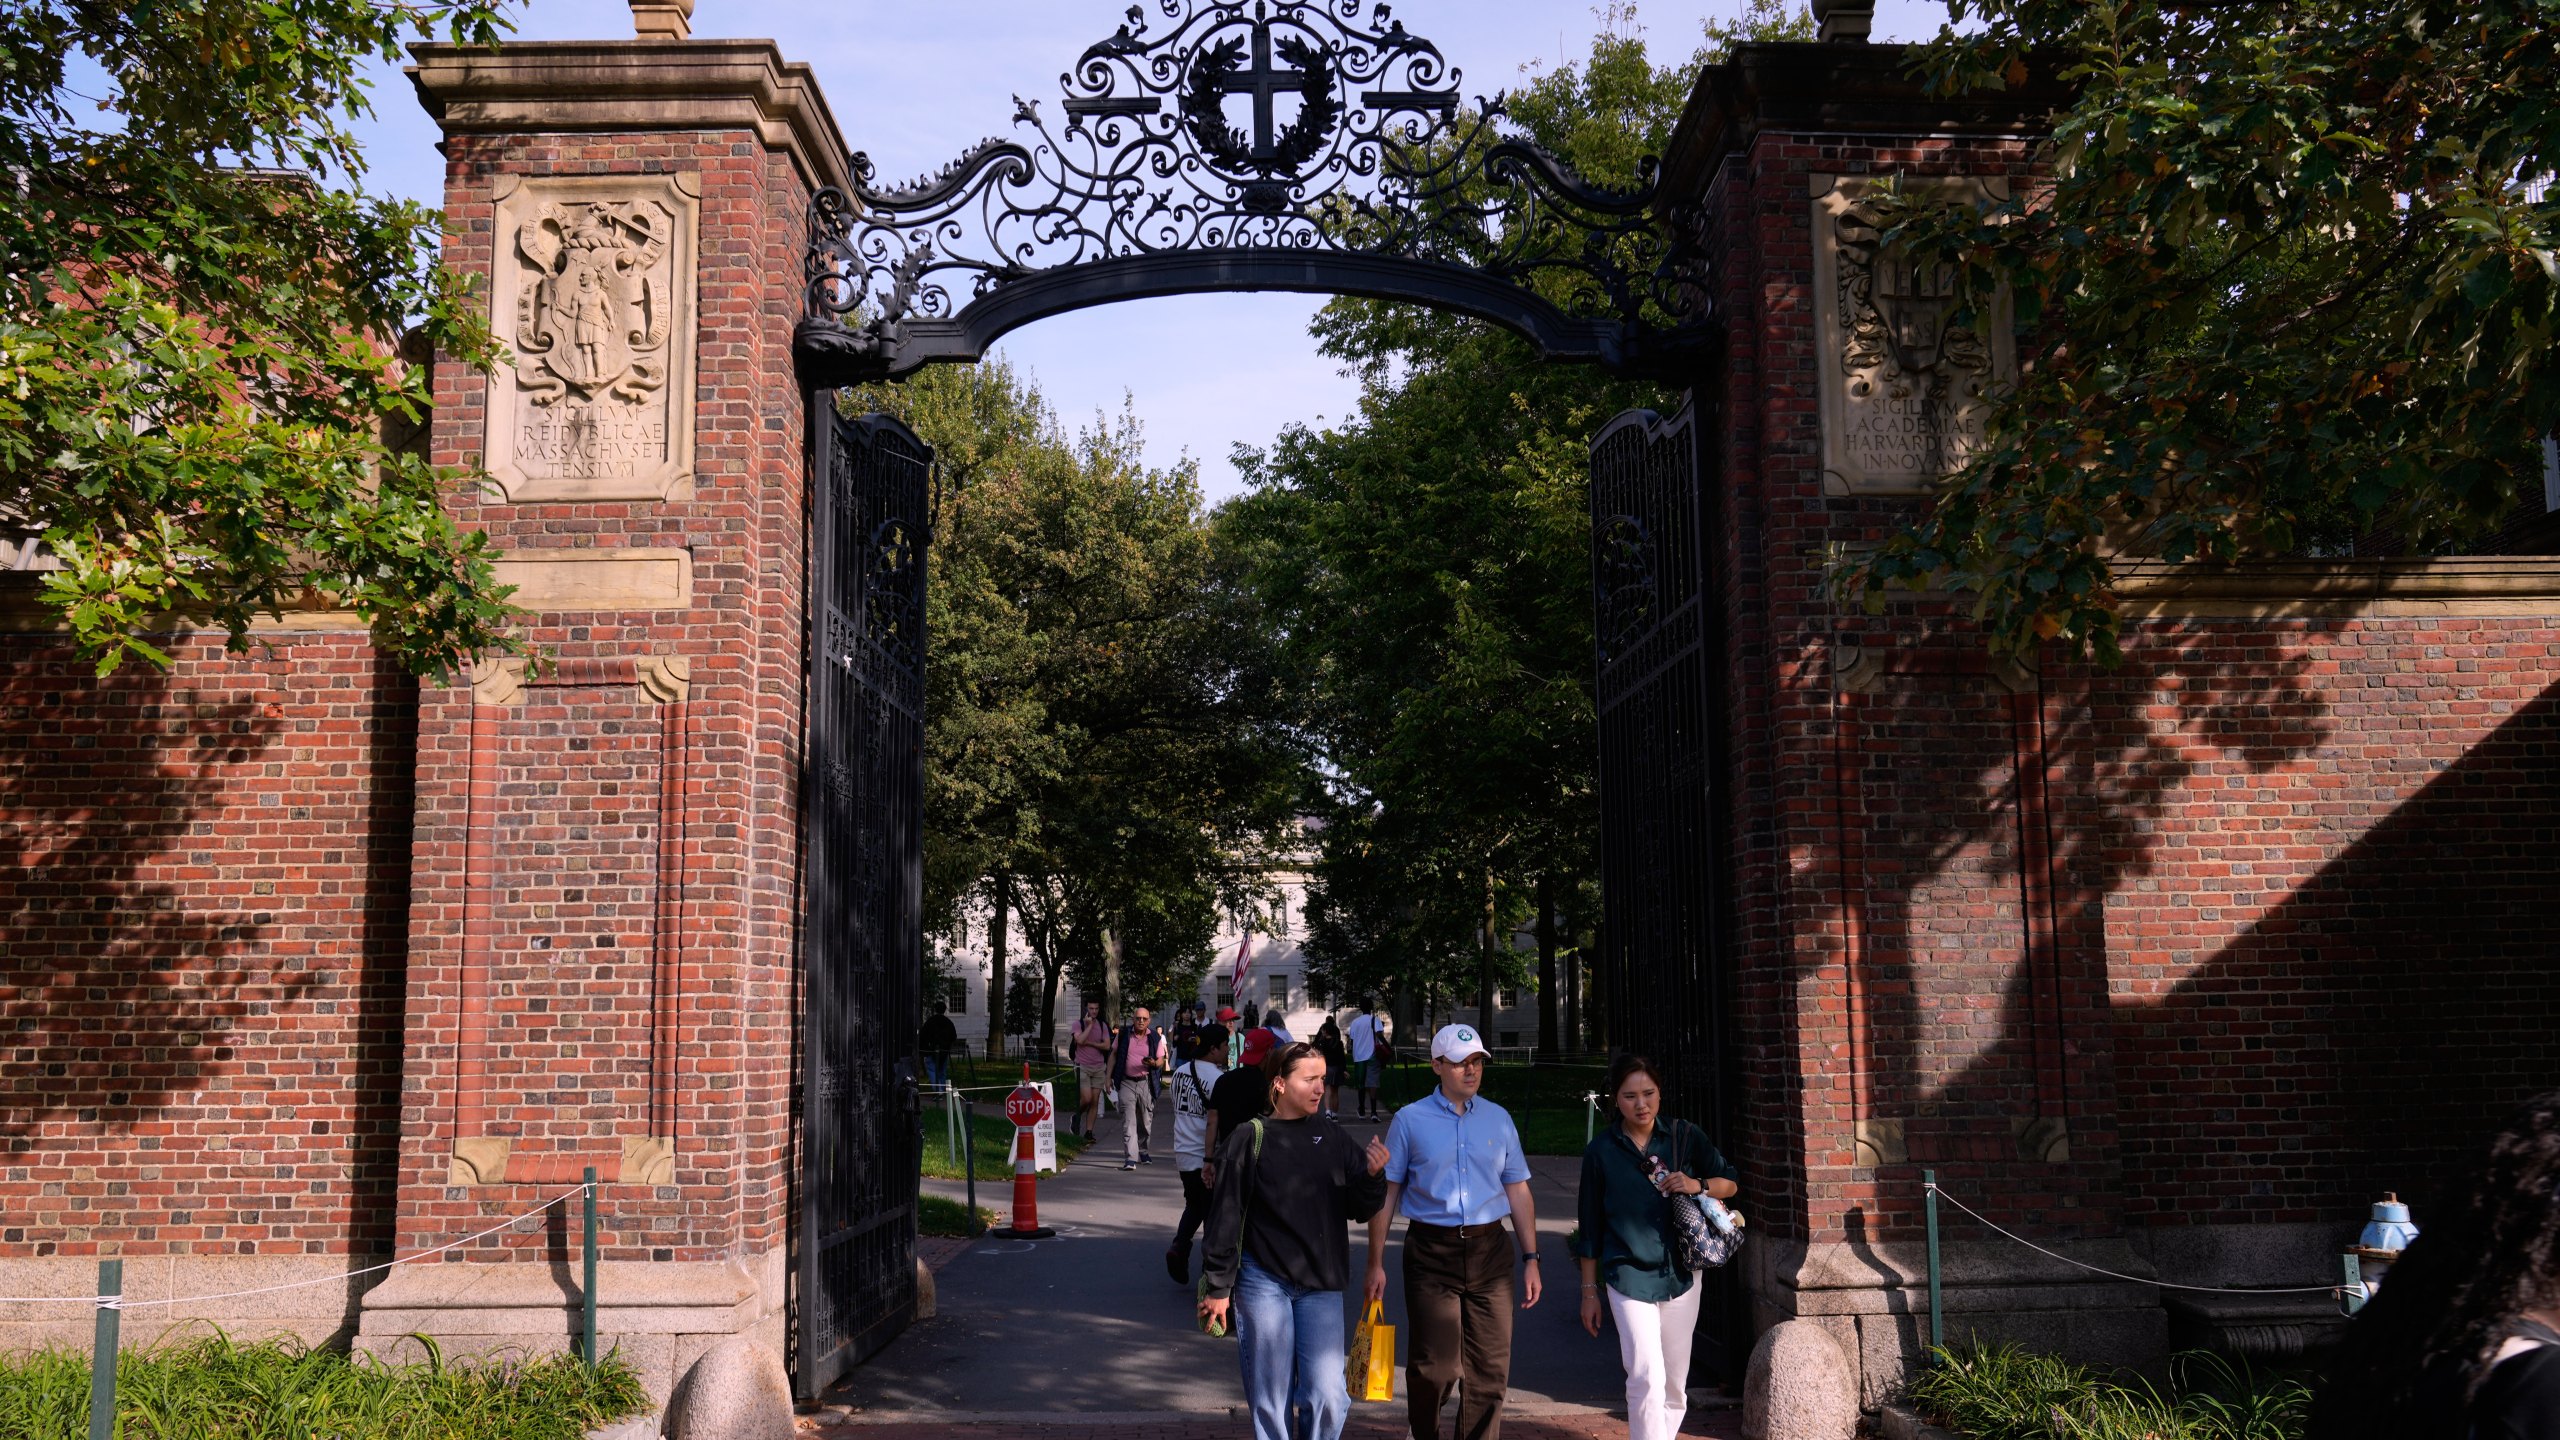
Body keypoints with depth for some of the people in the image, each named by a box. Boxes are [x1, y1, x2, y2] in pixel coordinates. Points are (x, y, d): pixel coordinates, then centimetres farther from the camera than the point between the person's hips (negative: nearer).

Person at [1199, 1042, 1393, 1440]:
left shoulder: (1331, 1137, 4)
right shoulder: (1250, 1141, -5)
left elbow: (1360, 1211, 8)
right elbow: (1225, 1218, -2)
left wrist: (1373, 1175, -12)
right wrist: (1217, 1287, -2)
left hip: (1320, 1286, 2)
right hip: (1263, 1283, -2)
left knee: (1328, 1396, -6)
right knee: (1270, 1400, 5)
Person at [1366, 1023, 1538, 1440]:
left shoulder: (1499, 1119, 9)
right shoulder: (1410, 1120, 1)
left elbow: (1518, 1191, 12)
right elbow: (1386, 1193, 2)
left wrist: (1530, 1259, 7)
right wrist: (1376, 1262, -1)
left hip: (1489, 1250, 3)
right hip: (1430, 1253, -2)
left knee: (1490, 1366, 3)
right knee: (1434, 1365, 0)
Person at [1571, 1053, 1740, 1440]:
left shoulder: (1685, 1136, 1)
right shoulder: (1601, 1153, -3)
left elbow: (1730, 1183, 11)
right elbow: (1591, 1228, 4)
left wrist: (1699, 1185, -11)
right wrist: (1590, 1291, 6)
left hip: (1682, 1274, 3)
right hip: (1629, 1277, -3)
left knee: (1674, 1383, 11)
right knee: (1647, 1378, -15)